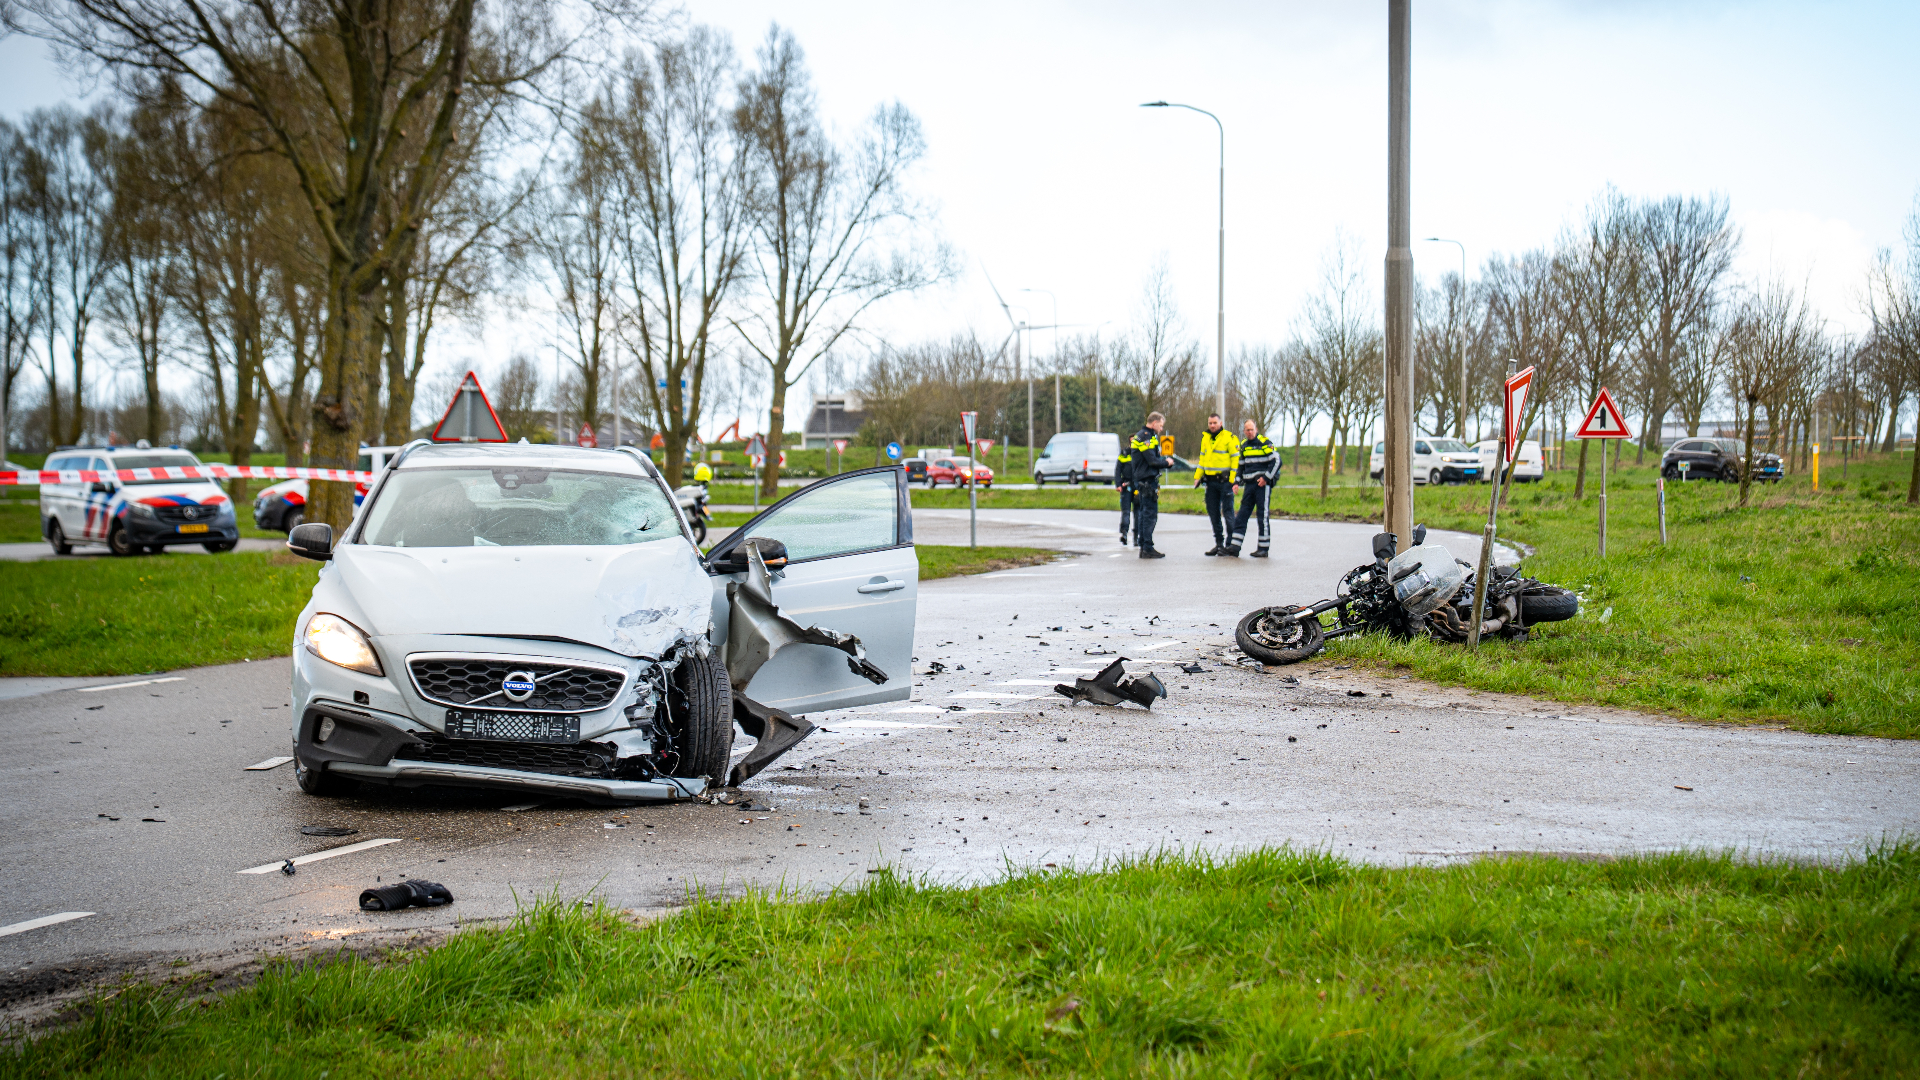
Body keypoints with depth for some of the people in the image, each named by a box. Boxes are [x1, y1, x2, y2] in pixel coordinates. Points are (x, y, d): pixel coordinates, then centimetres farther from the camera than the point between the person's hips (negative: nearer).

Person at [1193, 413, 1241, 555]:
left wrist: (1234, 480, -15)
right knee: (1213, 513, 9)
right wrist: (1197, 476, 15)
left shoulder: (1229, 438, -7)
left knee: (1227, 513, -5)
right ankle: (1219, 543, 17)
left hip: (1225, 481, -7)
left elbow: (1236, 459, -9)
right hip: (1211, 482, 7)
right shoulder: (1205, 438, 15)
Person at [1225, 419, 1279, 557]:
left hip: (1263, 484, -6)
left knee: (1262, 515, -4)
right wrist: (1238, 482, 11)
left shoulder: (1265, 443, -6)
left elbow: (1276, 461, -8)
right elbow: (1241, 464, 22)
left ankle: (1263, 548, 1)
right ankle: (1234, 547, -1)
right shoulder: (1243, 445, 14)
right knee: (1242, 515, 1)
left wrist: (1266, 477, -13)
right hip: (1249, 484, 6)